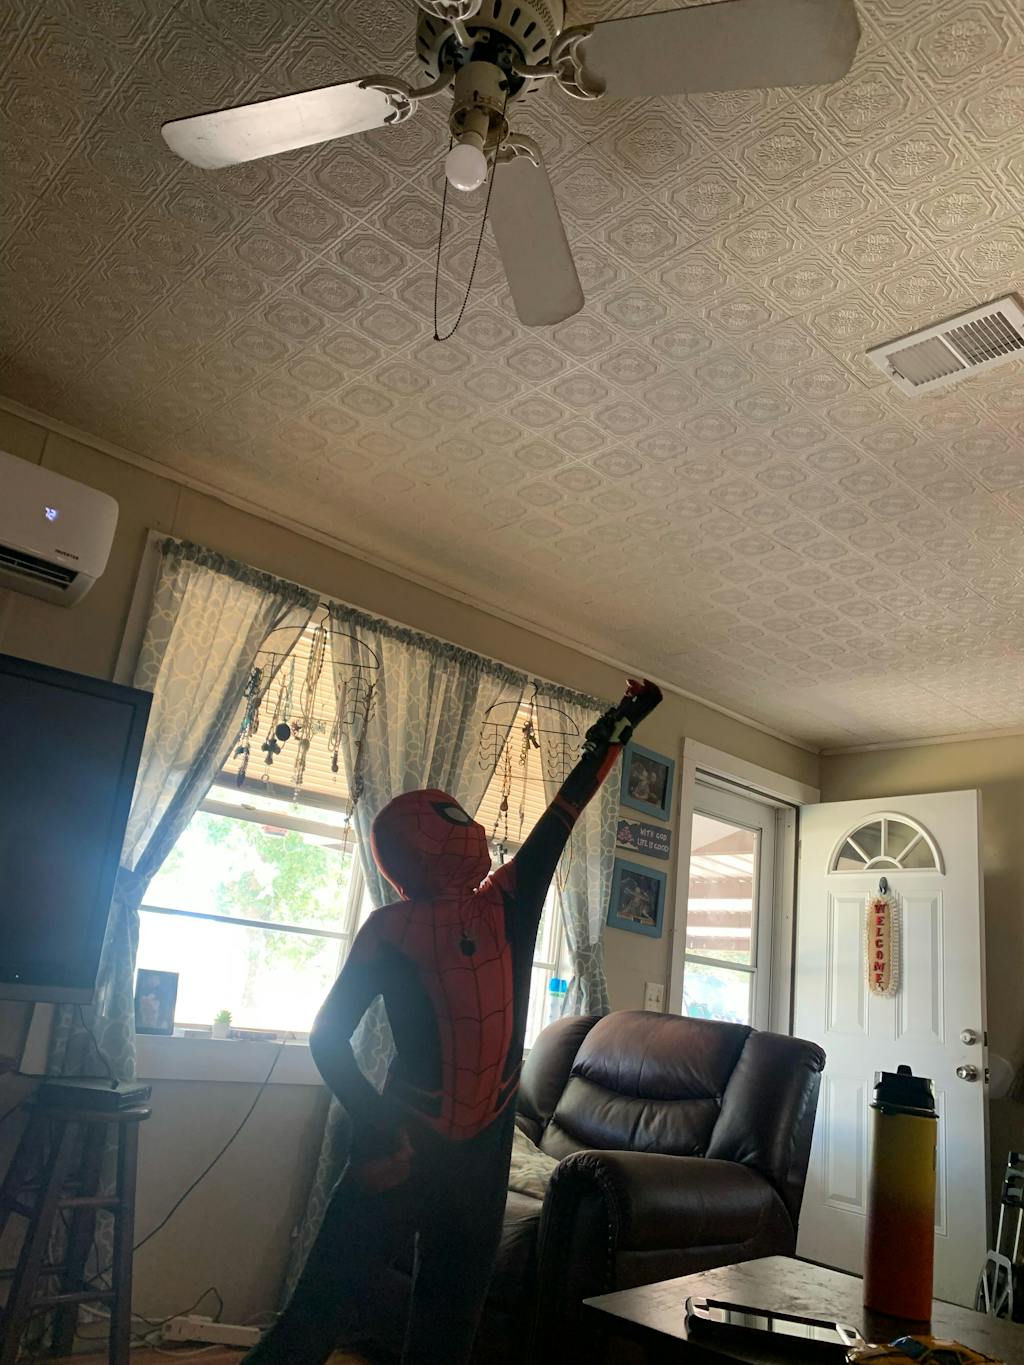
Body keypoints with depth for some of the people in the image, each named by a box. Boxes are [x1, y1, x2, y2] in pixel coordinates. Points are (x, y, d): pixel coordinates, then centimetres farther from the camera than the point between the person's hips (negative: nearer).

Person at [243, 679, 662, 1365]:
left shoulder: (508, 902, 3)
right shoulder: (393, 929, -9)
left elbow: (567, 805, 7)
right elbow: (329, 1036, -7)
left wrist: (620, 729, 12)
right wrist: (377, 1125, -19)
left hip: (483, 1149, 5)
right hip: (409, 1146, -5)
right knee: (325, 1309, -4)